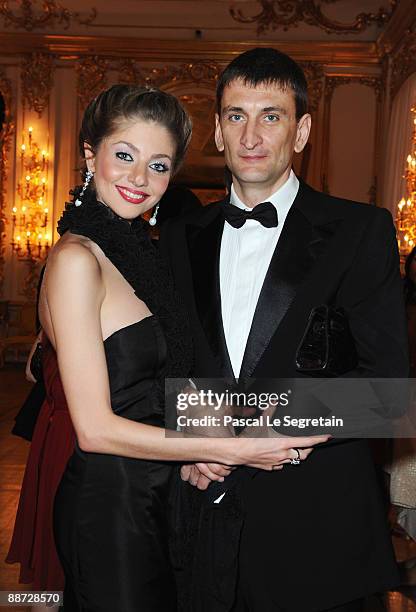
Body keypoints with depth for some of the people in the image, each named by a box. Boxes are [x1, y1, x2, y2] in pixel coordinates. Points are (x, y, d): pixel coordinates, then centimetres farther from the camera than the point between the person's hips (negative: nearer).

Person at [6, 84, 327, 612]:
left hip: (150, 496, 8)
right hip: (108, 503, -8)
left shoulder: (134, 250, 7)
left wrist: (198, 450, -9)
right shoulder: (75, 259, -19)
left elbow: (146, 387, 8)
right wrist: (233, 449, -20)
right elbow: (96, 429, -22)